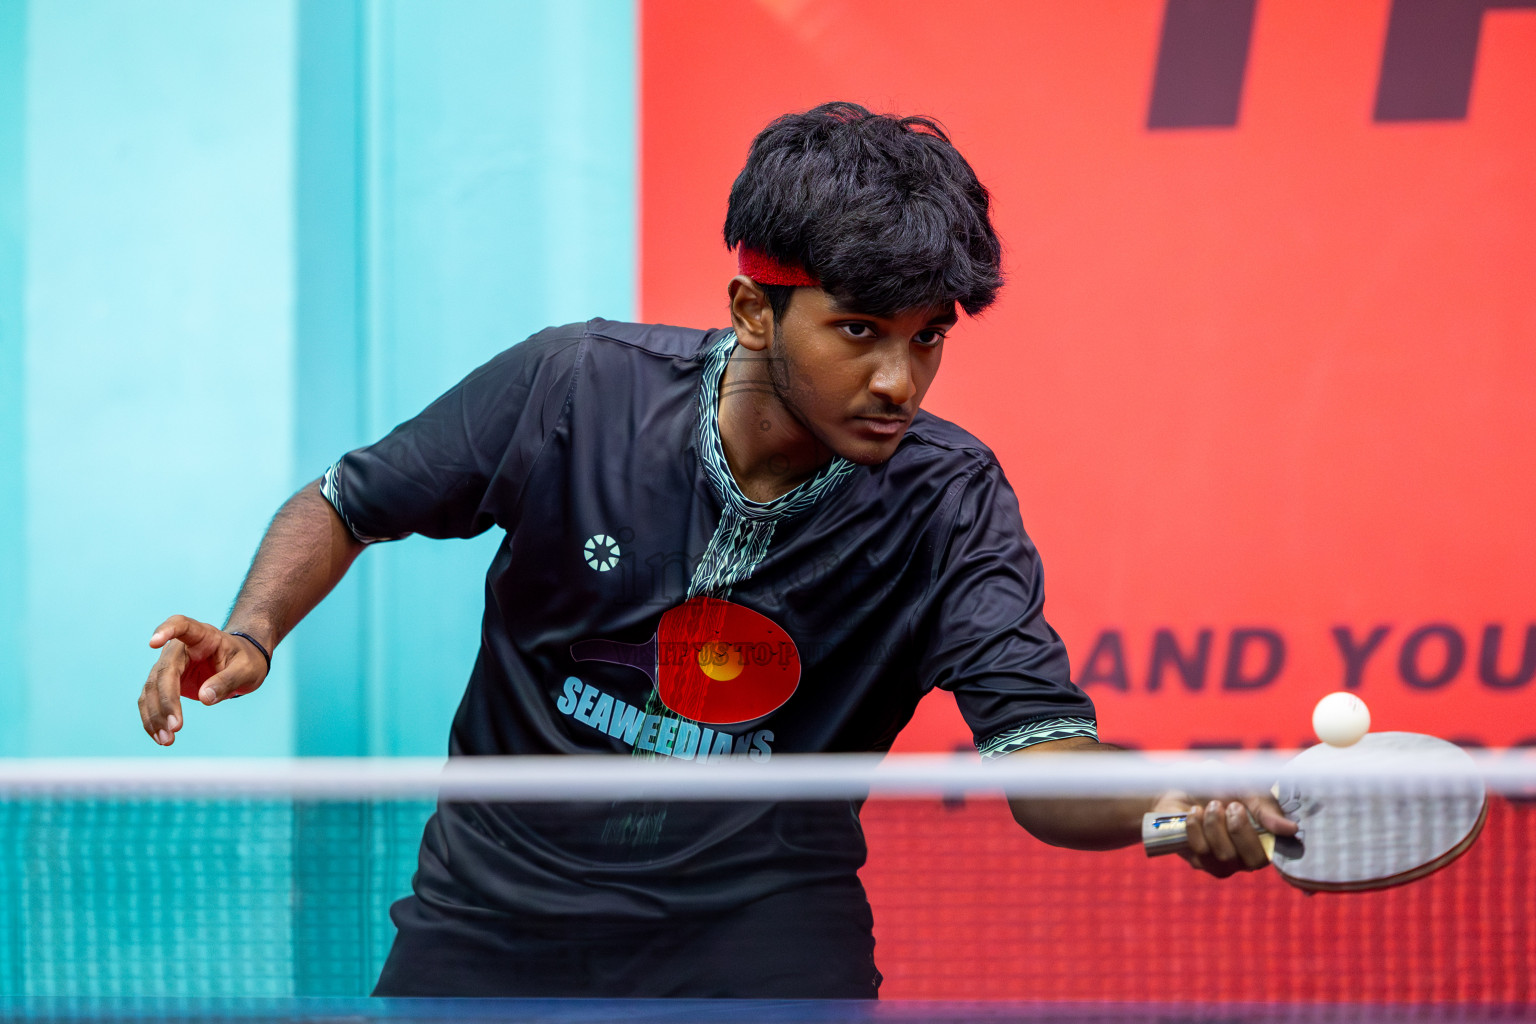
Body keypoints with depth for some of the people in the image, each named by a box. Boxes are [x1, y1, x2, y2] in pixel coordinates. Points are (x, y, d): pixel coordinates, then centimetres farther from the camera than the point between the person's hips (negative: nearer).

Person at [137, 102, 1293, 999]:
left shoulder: (947, 502, -16)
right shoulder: (575, 388, -15)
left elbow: (1037, 747, -26)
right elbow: (349, 502, 1)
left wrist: (1173, 805, -47)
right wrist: (252, 631, -17)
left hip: (756, 907, -1)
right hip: (505, 893, 1)